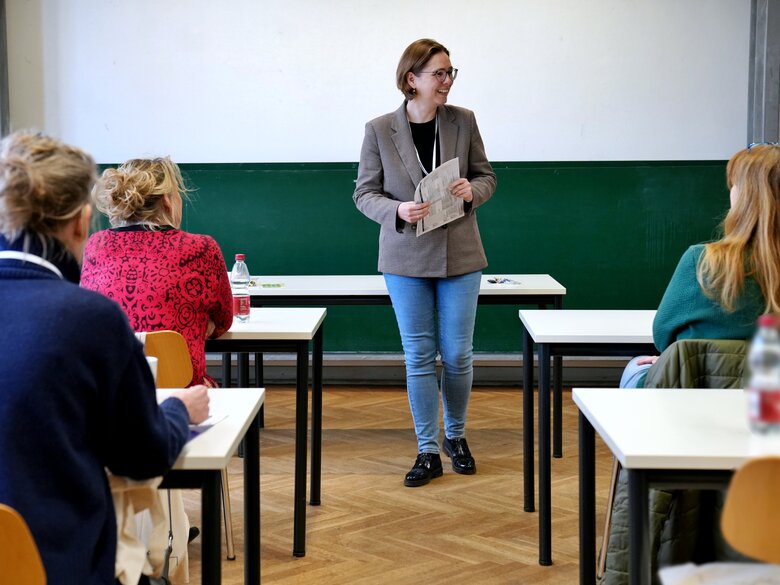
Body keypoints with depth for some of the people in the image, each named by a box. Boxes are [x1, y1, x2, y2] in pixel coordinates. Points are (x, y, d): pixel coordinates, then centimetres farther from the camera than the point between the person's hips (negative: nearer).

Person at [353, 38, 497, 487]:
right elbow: (365, 194, 0)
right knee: (419, 356, 4)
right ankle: (428, 452, 14)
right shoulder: (379, 130, -5)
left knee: (458, 354, 5)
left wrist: (473, 190, -14)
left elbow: (487, 175, 9)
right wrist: (398, 210, -19)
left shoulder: (463, 121, -1)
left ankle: (456, 436, 29)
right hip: (407, 258, -1)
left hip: (460, 255, 1)